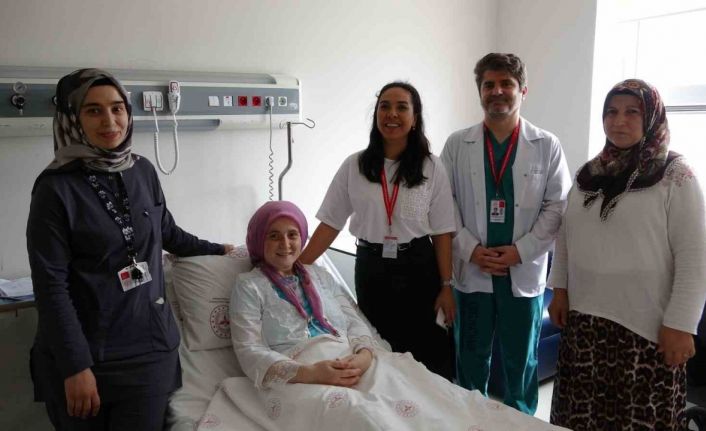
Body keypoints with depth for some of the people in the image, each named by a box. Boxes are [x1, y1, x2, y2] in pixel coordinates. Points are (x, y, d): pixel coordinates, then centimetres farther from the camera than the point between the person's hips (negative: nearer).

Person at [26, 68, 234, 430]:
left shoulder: (143, 171, 3)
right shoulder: (56, 187, -11)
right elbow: (50, 285, -13)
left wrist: (218, 250, 29)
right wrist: (75, 366, -15)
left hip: (150, 345, 4)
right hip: (84, 352, -3)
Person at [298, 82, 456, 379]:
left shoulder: (431, 167, -4)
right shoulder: (354, 165, -2)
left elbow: (442, 232, -3)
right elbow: (330, 223, -1)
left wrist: (446, 286, -6)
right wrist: (297, 266, -8)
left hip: (418, 268, -1)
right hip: (371, 269, 1)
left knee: (426, 350, 8)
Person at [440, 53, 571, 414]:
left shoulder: (547, 146, 0)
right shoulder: (457, 145, 1)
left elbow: (558, 206, -3)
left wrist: (519, 251, -12)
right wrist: (471, 250, -11)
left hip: (524, 273, 0)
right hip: (471, 271, 1)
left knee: (522, 359, 14)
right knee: (471, 358, 13)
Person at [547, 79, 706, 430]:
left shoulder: (675, 175, -6)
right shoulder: (588, 174, 9)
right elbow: (565, 237, 14)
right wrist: (559, 289, 9)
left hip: (645, 325, -4)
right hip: (583, 319, 4)